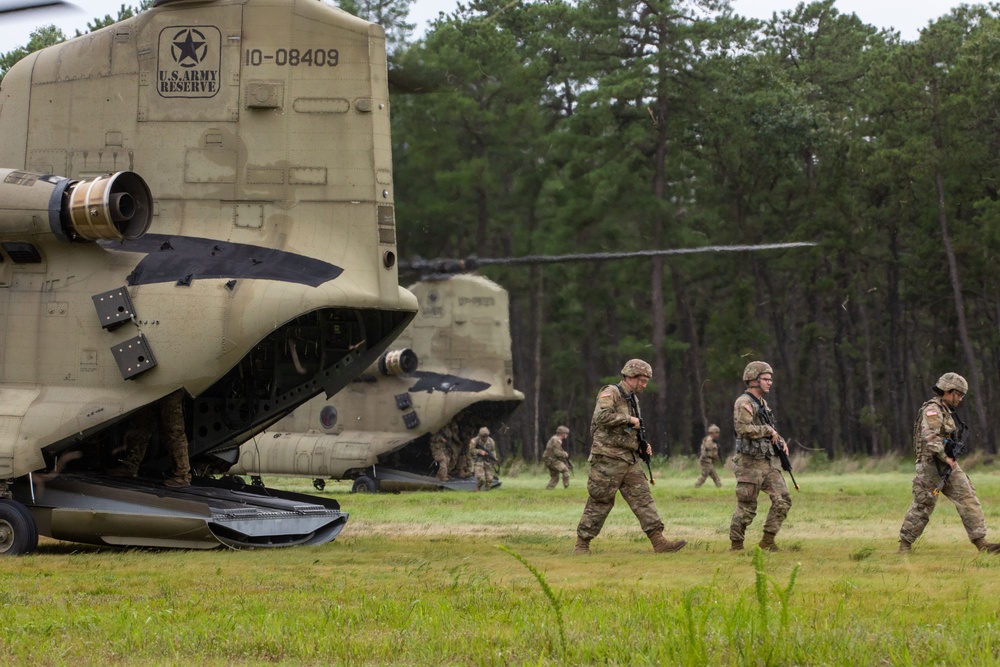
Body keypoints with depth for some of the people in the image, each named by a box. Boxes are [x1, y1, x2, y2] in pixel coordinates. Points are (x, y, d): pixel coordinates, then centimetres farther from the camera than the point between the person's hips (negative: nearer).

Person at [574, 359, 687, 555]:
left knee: (643, 498, 0)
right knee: (600, 502, -3)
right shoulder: (611, 393, -9)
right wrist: (629, 419, -18)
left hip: (629, 461, 8)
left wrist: (643, 446, 13)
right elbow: (602, 416, -28)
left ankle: (659, 542, -5)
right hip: (608, 459, -8)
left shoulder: (633, 399, 19)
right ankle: (582, 544, 6)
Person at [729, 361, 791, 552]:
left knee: (783, 500, 0)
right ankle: (736, 545, 9)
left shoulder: (762, 403, 17)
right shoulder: (743, 403, -11)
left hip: (769, 462, 8)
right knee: (746, 507, -3)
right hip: (750, 463, -8)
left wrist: (780, 441, 9)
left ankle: (768, 541, 7)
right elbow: (744, 428, -26)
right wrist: (768, 430, -15)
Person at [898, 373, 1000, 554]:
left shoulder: (947, 411, 19)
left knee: (968, 499, -1)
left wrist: (950, 458, 11)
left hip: (948, 465, 9)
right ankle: (905, 544, 7)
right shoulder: (932, 409, -12)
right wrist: (945, 457, -21)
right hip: (931, 465, -9)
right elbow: (930, 437, -25)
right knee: (922, 506, -4)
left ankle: (980, 542, -5)